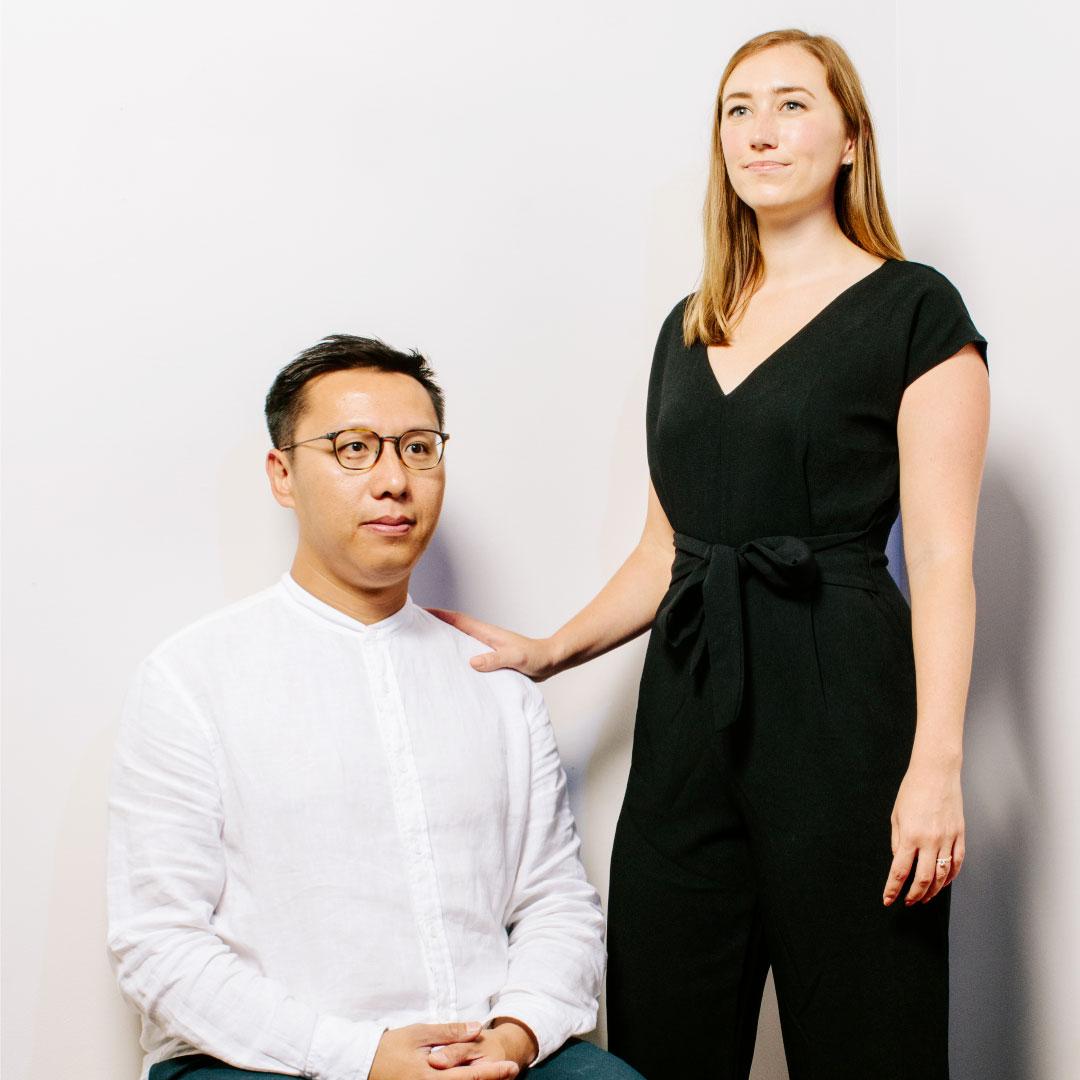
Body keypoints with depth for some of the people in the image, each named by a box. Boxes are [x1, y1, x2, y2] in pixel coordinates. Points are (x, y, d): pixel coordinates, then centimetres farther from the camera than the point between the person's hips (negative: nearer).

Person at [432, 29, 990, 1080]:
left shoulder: (912, 311, -2)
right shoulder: (689, 329, 16)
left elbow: (939, 559, -8)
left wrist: (935, 767, -16)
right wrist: (547, 652, 10)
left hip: (838, 705, -5)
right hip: (689, 708, 6)